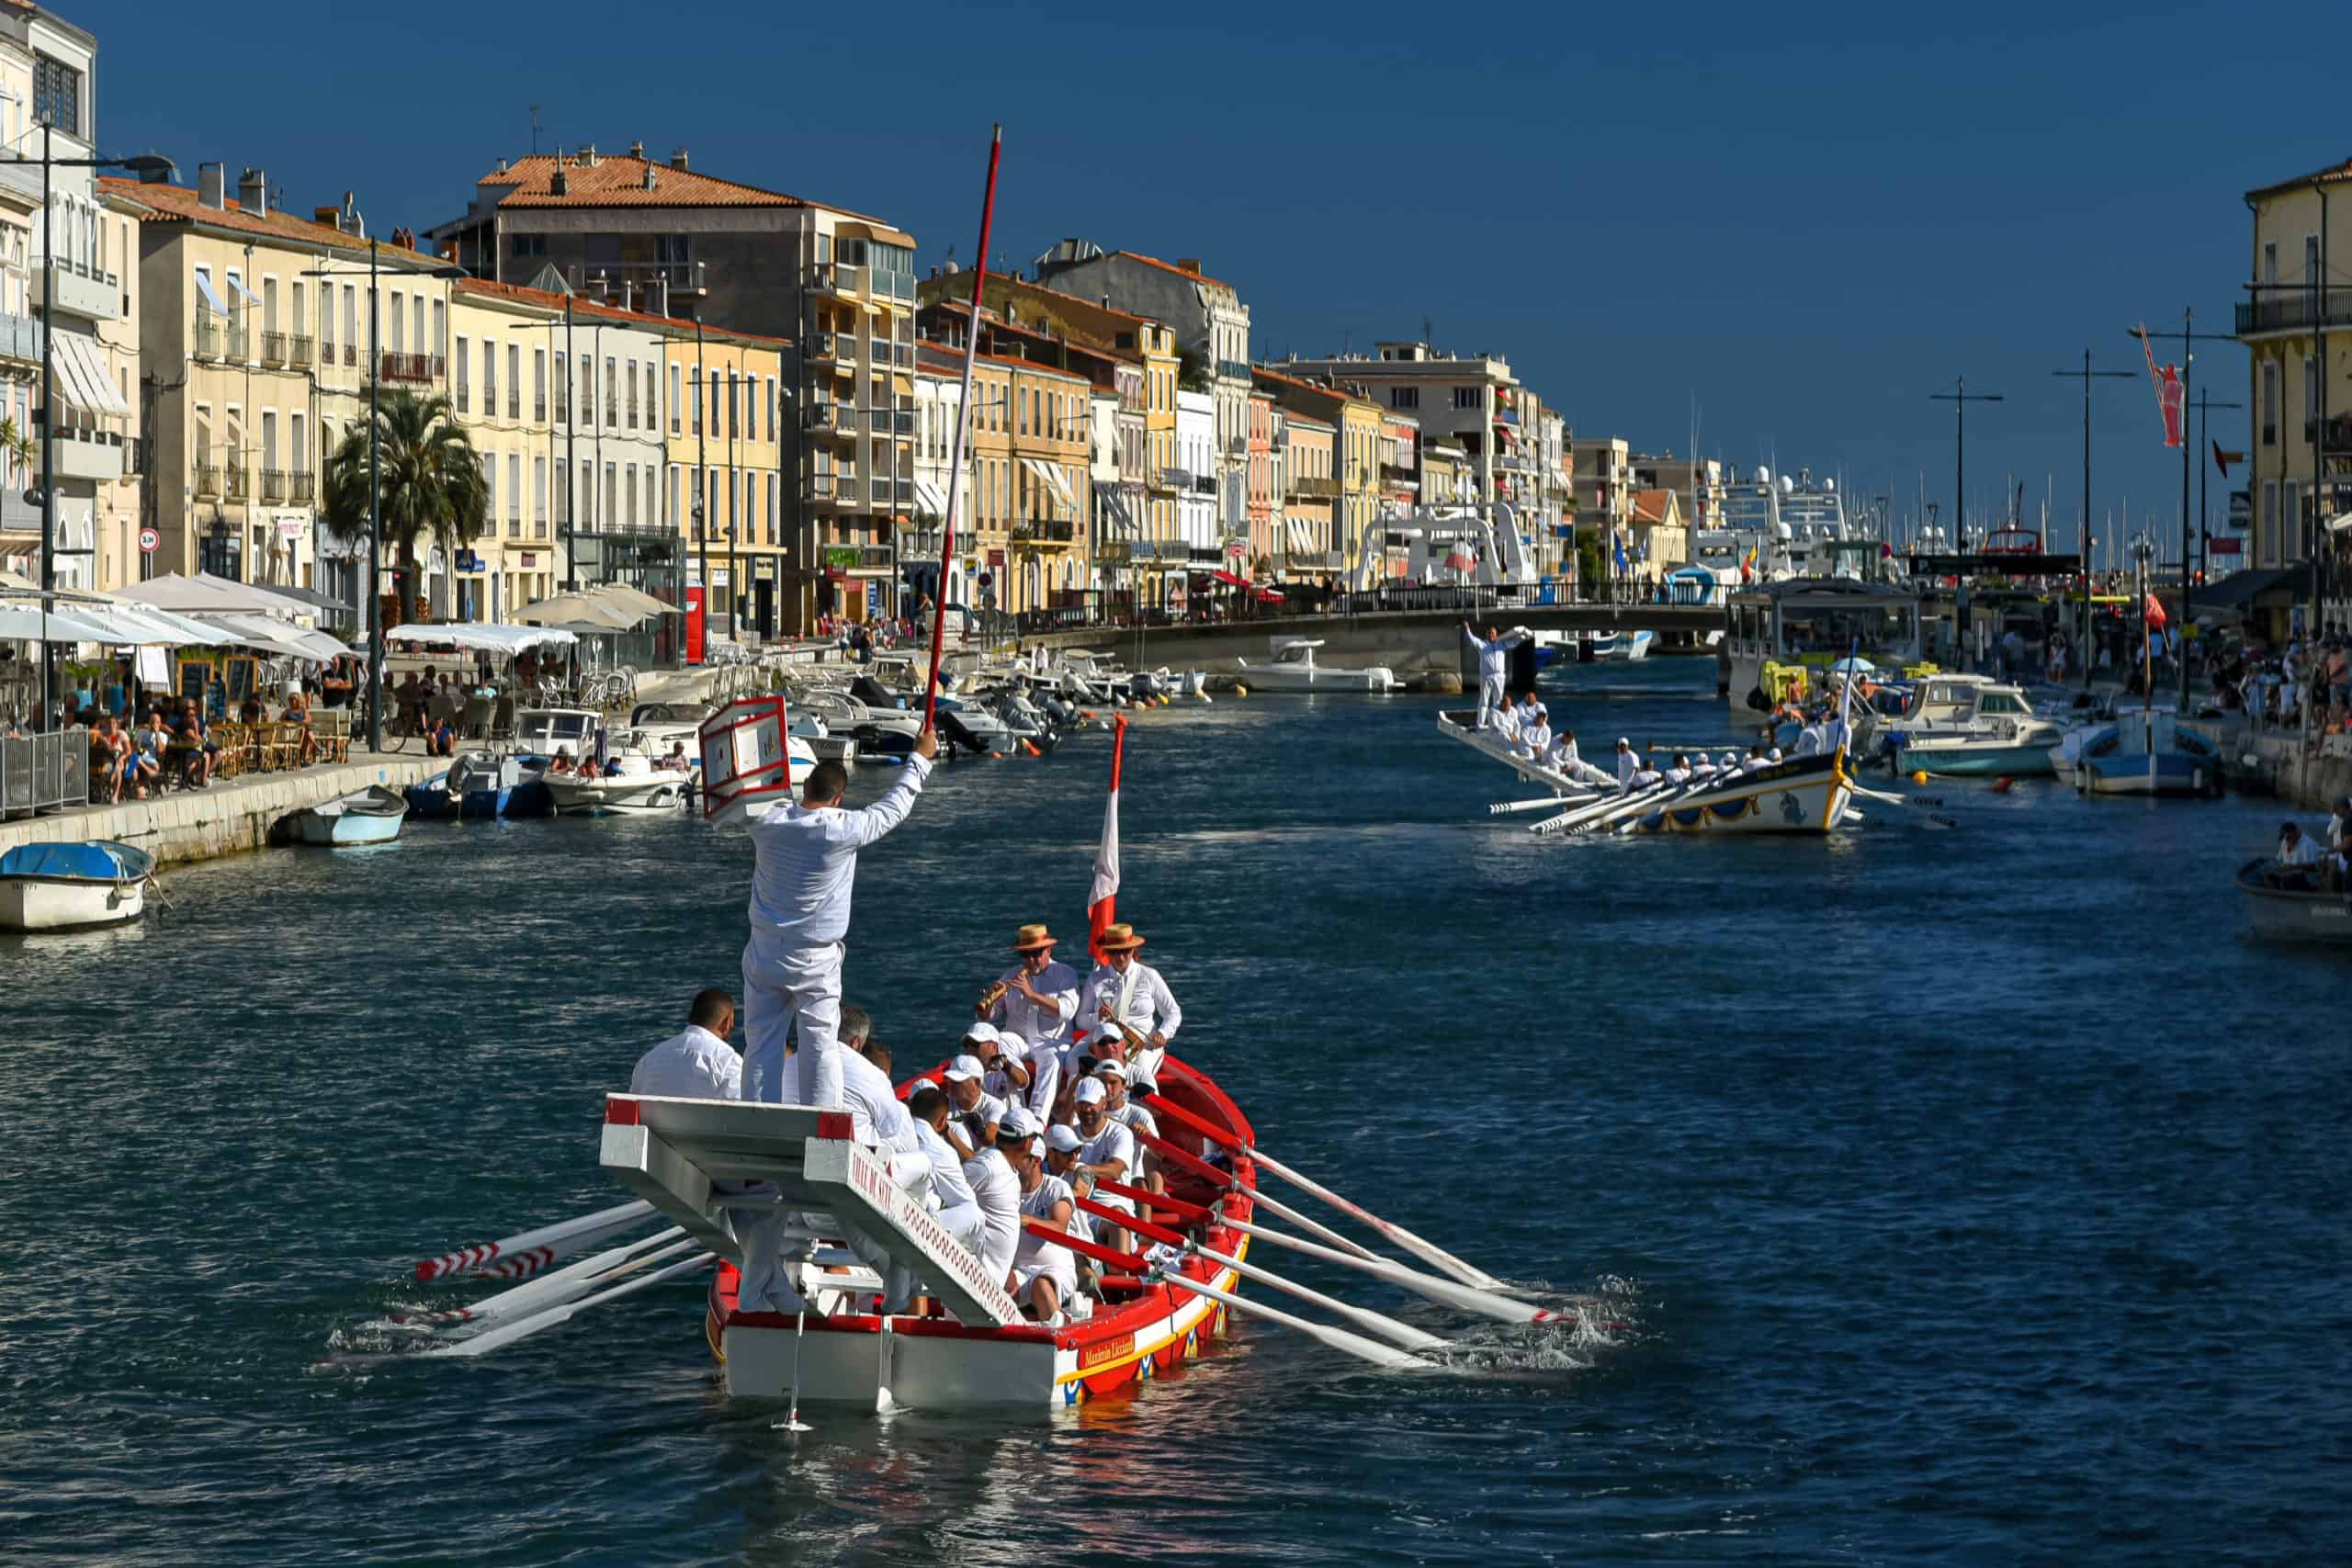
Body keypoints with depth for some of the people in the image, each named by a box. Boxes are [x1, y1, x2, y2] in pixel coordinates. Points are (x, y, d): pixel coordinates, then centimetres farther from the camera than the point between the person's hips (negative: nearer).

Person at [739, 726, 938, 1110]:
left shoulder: (768, 822, -8)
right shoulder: (844, 830, -15)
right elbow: (894, 807, 0)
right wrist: (920, 758, 14)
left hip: (765, 953, 3)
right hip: (816, 962, -3)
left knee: (762, 1048, 6)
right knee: (820, 1049, 3)